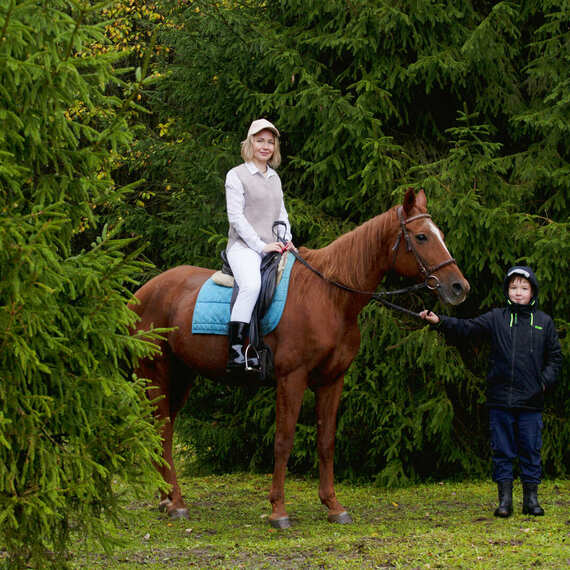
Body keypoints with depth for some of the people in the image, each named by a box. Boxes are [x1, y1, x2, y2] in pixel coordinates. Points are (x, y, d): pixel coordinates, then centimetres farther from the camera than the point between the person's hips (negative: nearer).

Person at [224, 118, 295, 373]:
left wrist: (287, 240, 8)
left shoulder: (275, 178, 22)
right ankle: (235, 353, -37)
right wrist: (260, 245, -13)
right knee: (251, 285, -35)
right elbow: (235, 216, -6)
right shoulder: (236, 175, 1)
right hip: (244, 246, -7)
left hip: (271, 249, 7)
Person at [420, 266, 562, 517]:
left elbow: (555, 357, 13)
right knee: (502, 451, 3)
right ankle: (505, 499, 8)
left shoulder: (544, 322, 8)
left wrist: (544, 381, -2)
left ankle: (531, 498, 14)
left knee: (530, 450, 4)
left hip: (530, 401, 0)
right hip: (500, 398, 0)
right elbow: (466, 327, -4)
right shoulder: (496, 318, 5)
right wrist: (439, 321, -18)